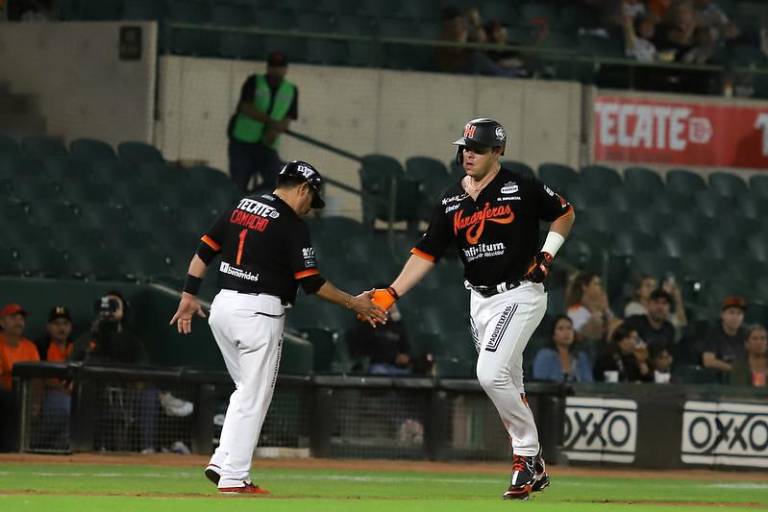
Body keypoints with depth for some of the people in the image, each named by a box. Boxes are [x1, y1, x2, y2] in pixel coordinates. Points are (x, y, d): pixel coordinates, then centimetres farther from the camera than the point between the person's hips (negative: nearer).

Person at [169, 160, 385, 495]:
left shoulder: (240, 207, 11)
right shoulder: (292, 225, -9)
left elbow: (204, 251, 10)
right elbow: (311, 282, -11)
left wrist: (190, 296, 14)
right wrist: (353, 303, -1)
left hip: (223, 305, 7)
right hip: (258, 313, -7)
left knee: (247, 390, 19)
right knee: (254, 397, 0)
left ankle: (222, 463, 9)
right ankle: (234, 478, 0)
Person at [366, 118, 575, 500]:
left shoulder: (522, 189, -8)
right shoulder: (451, 201, 6)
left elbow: (564, 214, 7)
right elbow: (426, 253, 5)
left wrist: (547, 254, -6)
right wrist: (391, 293, -5)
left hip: (520, 294, -6)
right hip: (480, 301, 6)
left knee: (491, 375, -20)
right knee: (507, 386, 9)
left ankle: (527, 455, -6)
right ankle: (533, 468, 19)